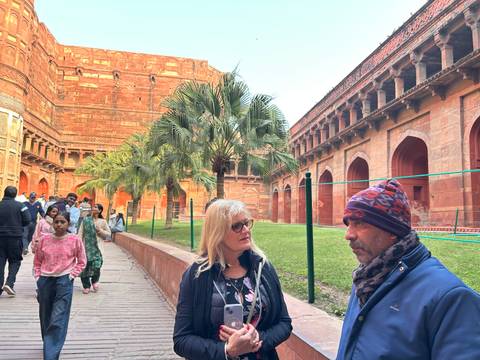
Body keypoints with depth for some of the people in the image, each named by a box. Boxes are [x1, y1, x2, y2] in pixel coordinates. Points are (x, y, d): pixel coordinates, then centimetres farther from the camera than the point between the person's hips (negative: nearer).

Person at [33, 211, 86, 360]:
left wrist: (72, 275, -6)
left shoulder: (75, 240, -6)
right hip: (45, 280, 4)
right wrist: (38, 276, 3)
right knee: (45, 317, 16)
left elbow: (81, 261, 4)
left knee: (58, 320, -8)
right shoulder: (44, 239, 1)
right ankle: (48, 345, 39)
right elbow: (37, 261, 13)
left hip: (64, 281, -3)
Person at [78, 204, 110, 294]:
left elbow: (108, 233, 10)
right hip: (86, 247, 1)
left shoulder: (102, 222, 4)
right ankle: (86, 286, 20)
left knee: (96, 265, -13)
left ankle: (95, 281, 17)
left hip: (97, 247, -1)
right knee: (85, 266, 1)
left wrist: (100, 231, -6)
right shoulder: (85, 220, 6)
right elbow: (80, 233, 3)